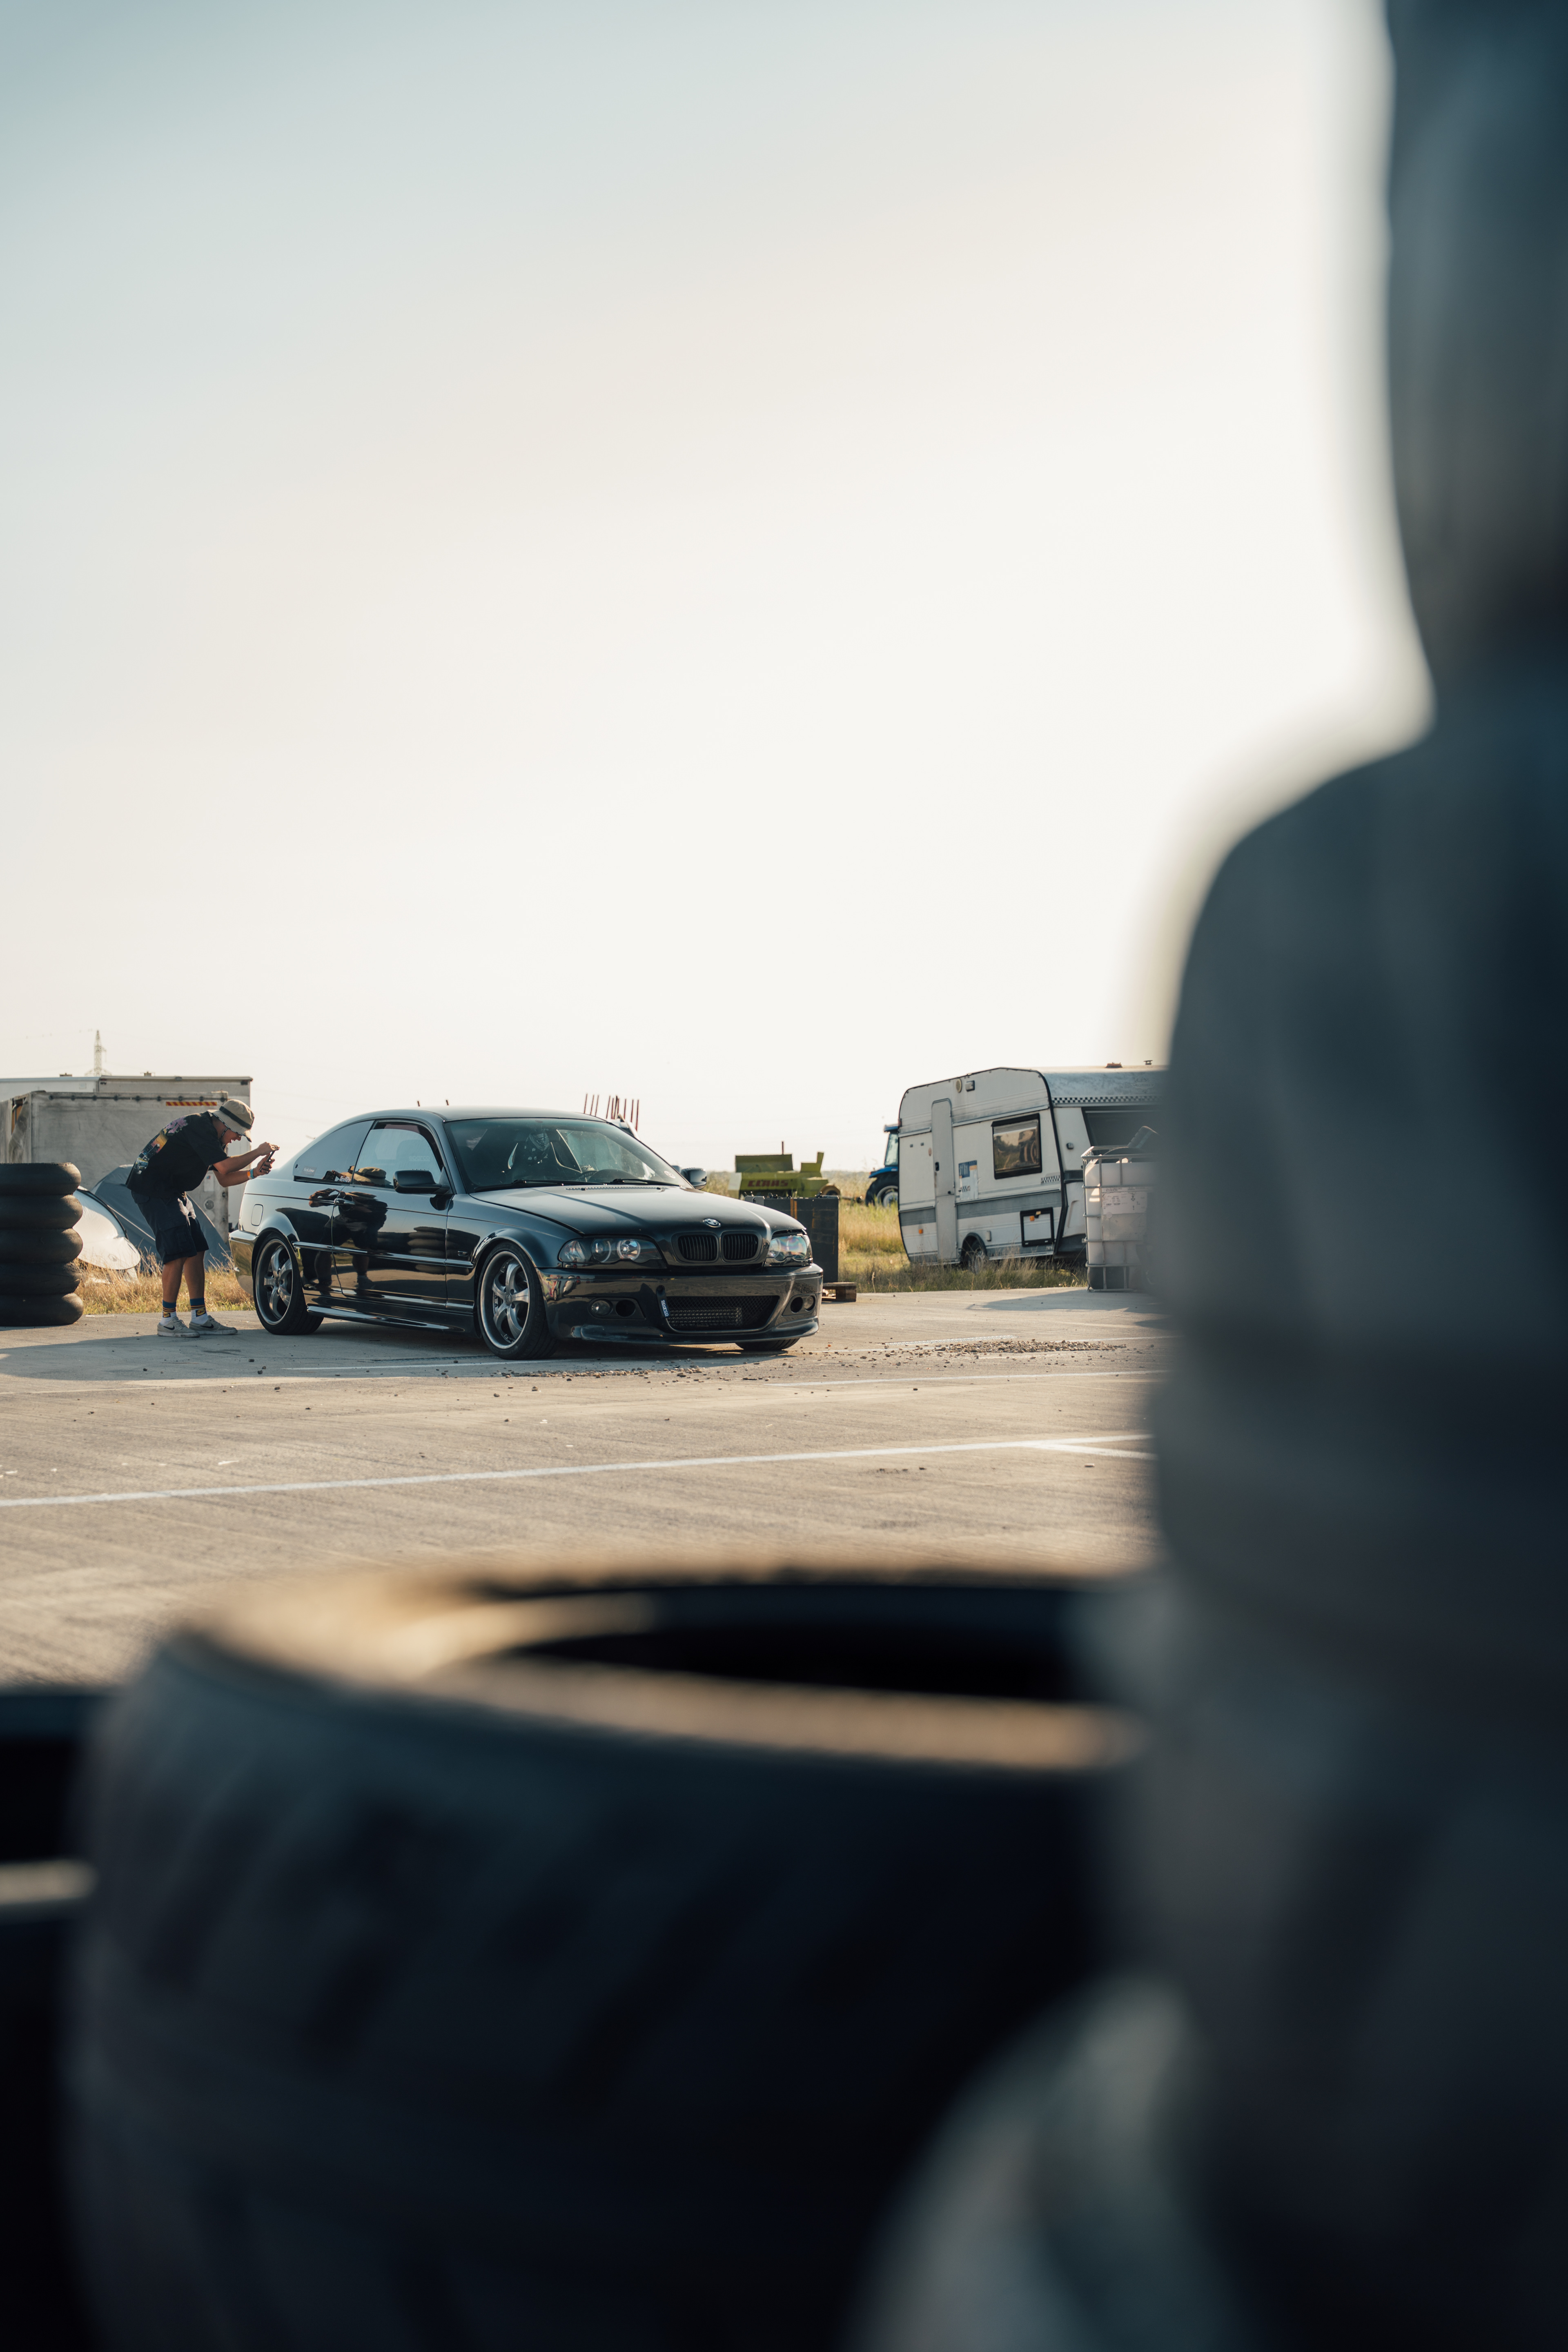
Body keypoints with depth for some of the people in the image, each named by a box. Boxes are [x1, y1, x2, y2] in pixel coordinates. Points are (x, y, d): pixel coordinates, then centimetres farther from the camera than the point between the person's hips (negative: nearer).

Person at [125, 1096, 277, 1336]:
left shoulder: (213, 1135, 13)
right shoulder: (199, 1128, -19)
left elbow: (224, 1178, 16)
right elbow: (225, 1166, -25)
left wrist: (254, 1172, 1)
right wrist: (258, 1152, -14)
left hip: (173, 1191, 11)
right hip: (153, 1189, -11)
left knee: (197, 1251, 6)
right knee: (179, 1253, -15)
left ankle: (200, 1317, 9)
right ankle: (168, 1320, -10)